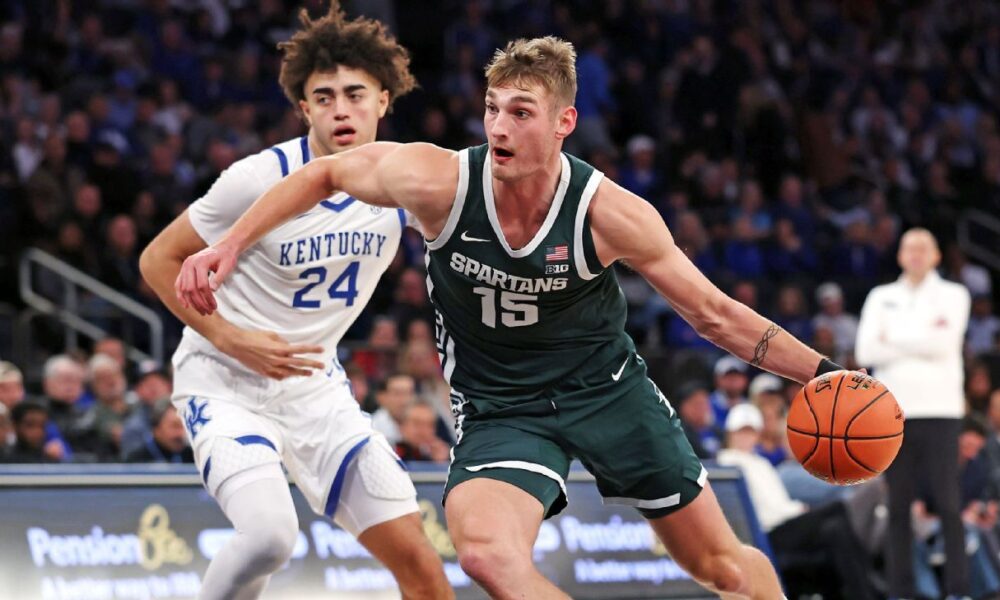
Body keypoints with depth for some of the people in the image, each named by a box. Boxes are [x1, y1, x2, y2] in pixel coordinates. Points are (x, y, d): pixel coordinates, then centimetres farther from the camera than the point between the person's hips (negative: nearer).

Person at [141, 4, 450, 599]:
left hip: (315, 385, 5)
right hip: (224, 382, -5)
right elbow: (159, 259, -8)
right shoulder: (261, 179, -19)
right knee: (270, 534, -30)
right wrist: (230, 338, -19)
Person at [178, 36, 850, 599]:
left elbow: (714, 314, -8)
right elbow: (326, 174, 0)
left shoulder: (610, 214, -20)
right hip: (500, 408, -1)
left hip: (607, 387, 1)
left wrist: (820, 371, -14)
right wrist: (230, 246, -5)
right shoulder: (439, 181, -21)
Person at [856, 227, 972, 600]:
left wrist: (894, 337, -2)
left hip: (940, 409, -2)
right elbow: (866, 352, 0)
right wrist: (921, 341, -7)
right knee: (898, 505, 2)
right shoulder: (881, 298, 14)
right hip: (894, 411, 2)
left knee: (947, 502, -6)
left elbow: (942, 343, -8)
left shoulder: (953, 296, 9)